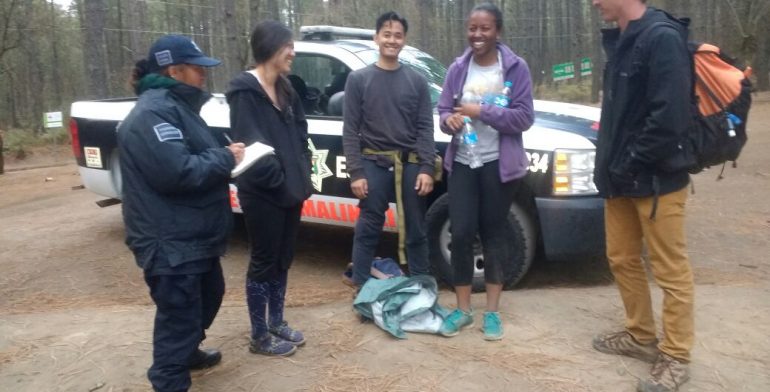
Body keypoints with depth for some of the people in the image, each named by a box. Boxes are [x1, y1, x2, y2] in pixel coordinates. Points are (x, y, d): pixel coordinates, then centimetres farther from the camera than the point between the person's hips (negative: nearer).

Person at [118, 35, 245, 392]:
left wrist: (226, 154, 3)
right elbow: (177, 171, -31)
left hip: (194, 236, 11)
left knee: (209, 295, 27)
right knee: (179, 316, -1)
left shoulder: (177, 106, 15)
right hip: (169, 243, -11)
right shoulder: (153, 112, -21)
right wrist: (225, 158, -18)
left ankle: (188, 351, 48)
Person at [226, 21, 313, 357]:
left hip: (291, 189, 8)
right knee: (264, 262, 3)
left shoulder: (285, 89, 12)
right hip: (263, 194, -8)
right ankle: (260, 337, 19)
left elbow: (300, 133, 15)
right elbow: (249, 145, -19)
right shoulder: (245, 91, -13)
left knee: (283, 260, 17)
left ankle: (276, 323, 33)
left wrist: (301, 173, 3)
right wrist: (279, 178, -15)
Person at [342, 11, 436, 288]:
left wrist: (426, 168, -6)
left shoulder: (416, 81, 9)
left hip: (411, 165, 2)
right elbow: (350, 130, -1)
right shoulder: (359, 79, 3)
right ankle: (361, 291, 15)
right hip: (374, 165, -2)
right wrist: (355, 172, -9)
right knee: (367, 231, 4)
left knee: (416, 232, 10)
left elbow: (425, 129, 4)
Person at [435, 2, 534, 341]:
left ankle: (492, 311, 19)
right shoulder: (457, 68, 7)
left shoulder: (516, 67, -3)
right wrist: (449, 119, -17)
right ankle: (463, 309, 14)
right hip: (462, 162, 2)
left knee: (494, 233, 7)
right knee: (461, 233, -1)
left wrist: (481, 112, -19)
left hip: (499, 163, -2)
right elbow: (443, 110, 7)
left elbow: (524, 117, -9)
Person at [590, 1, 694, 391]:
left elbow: (669, 115, -23)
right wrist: (609, 162, 8)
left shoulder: (663, 37, -16)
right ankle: (641, 336, 34)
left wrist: (630, 164, -16)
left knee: (670, 269, 4)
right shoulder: (621, 40, 12)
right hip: (621, 178, 9)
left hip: (656, 179, -9)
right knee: (622, 258, 17)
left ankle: (675, 356, 19)